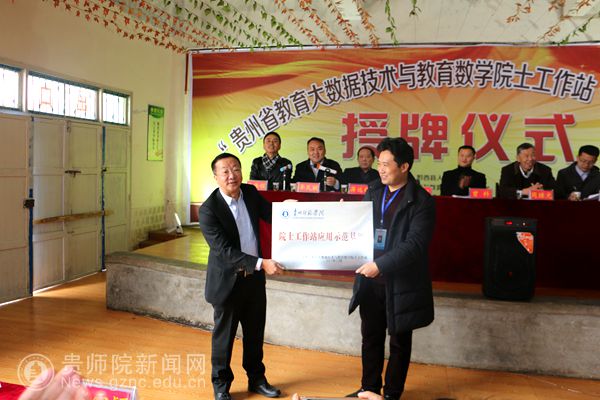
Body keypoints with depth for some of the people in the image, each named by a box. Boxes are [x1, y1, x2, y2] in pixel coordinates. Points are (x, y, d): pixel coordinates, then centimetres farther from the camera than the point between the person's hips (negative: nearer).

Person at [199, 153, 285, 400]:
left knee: (255, 333, 19)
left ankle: (256, 379, 38)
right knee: (224, 336, 11)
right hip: (228, 281, -5)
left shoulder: (250, 193, -3)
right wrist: (261, 263, -32)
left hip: (254, 277, 6)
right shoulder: (208, 209, -20)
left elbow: (270, 214, 13)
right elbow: (224, 250, -26)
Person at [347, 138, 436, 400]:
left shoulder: (421, 201, -12)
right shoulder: (372, 194, 7)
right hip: (370, 280, 5)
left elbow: (415, 244, -21)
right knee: (371, 338, 17)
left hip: (400, 284, -5)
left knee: (399, 342, 13)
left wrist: (381, 265, -27)